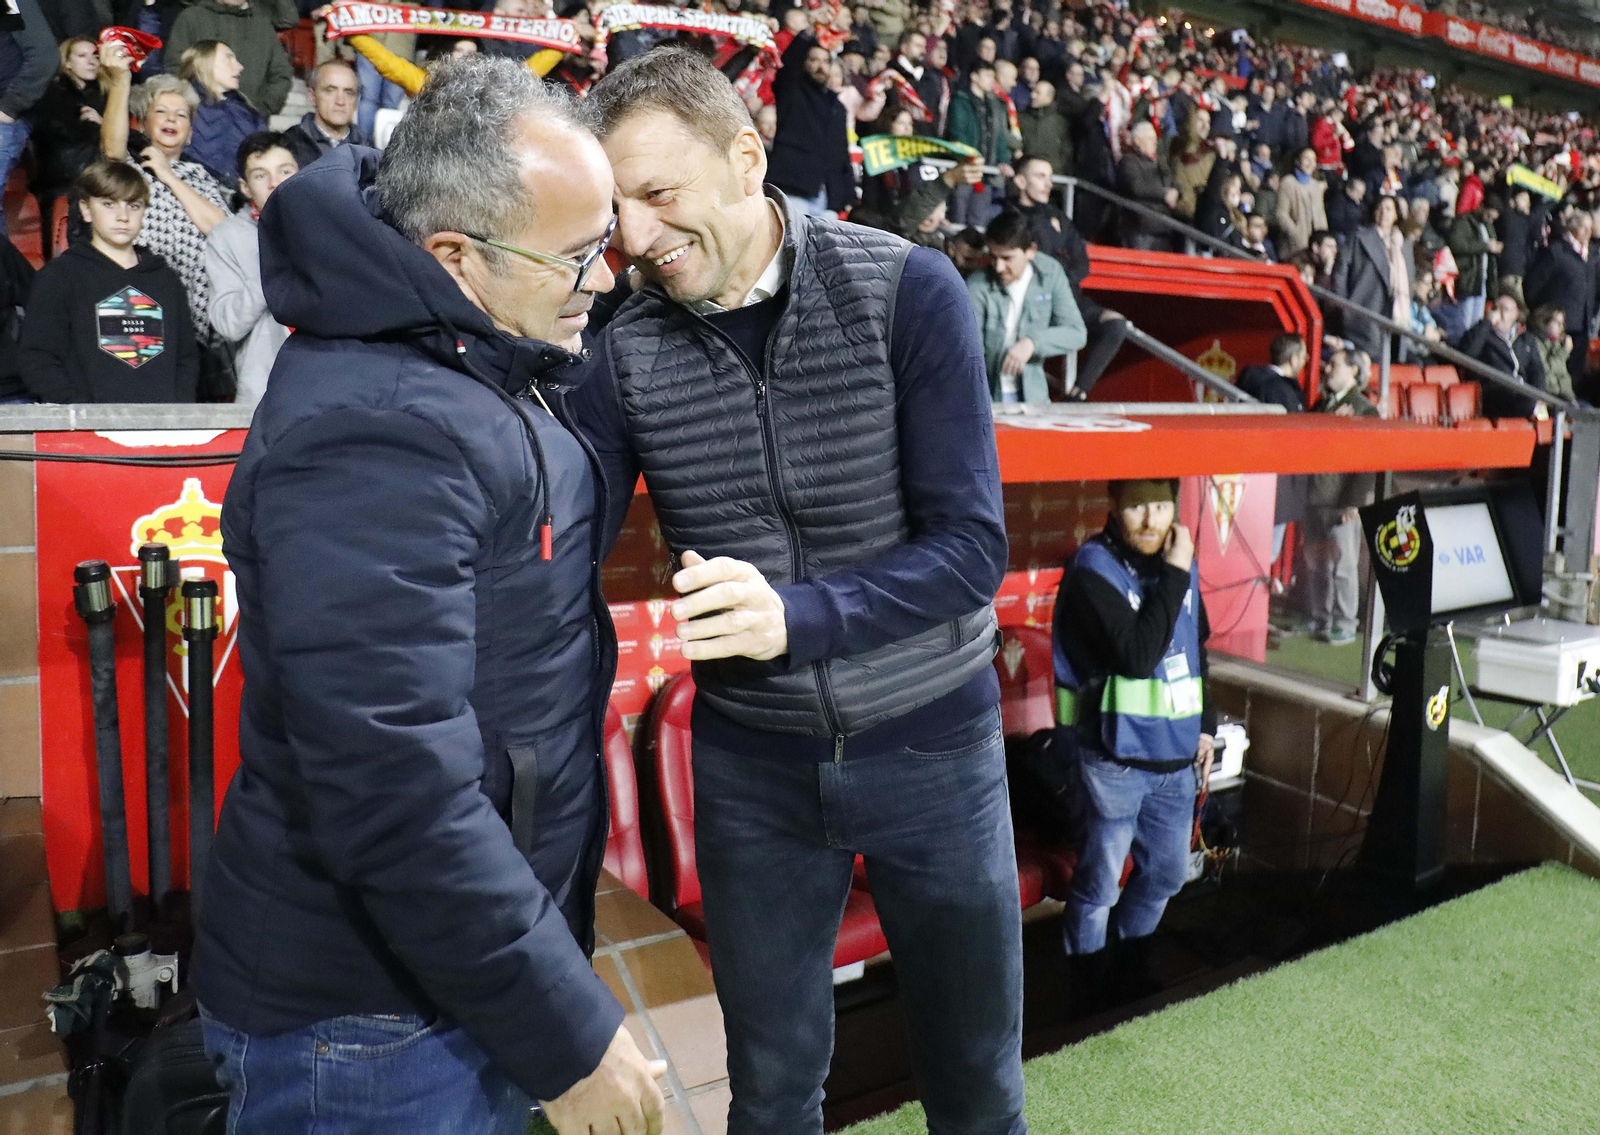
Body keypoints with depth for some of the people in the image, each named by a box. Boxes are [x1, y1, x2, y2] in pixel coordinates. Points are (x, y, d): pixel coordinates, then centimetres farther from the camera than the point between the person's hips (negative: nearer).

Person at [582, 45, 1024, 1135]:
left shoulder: (908, 291, -14)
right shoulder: (627, 350, -7)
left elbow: (972, 546, -18)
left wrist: (792, 615, -32)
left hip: (930, 741, -1)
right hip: (751, 760, 2)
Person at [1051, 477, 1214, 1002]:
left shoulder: (1179, 563, 5)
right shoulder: (1093, 568, -16)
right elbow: (1138, 656, -25)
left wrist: (1205, 725, 15)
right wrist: (1174, 575, -21)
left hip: (1175, 756, 7)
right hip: (1115, 759, -6)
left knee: (1167, 872, 19)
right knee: (1099, 883, 6)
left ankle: (1129, 964, 41)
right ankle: (1088, 990, 26)